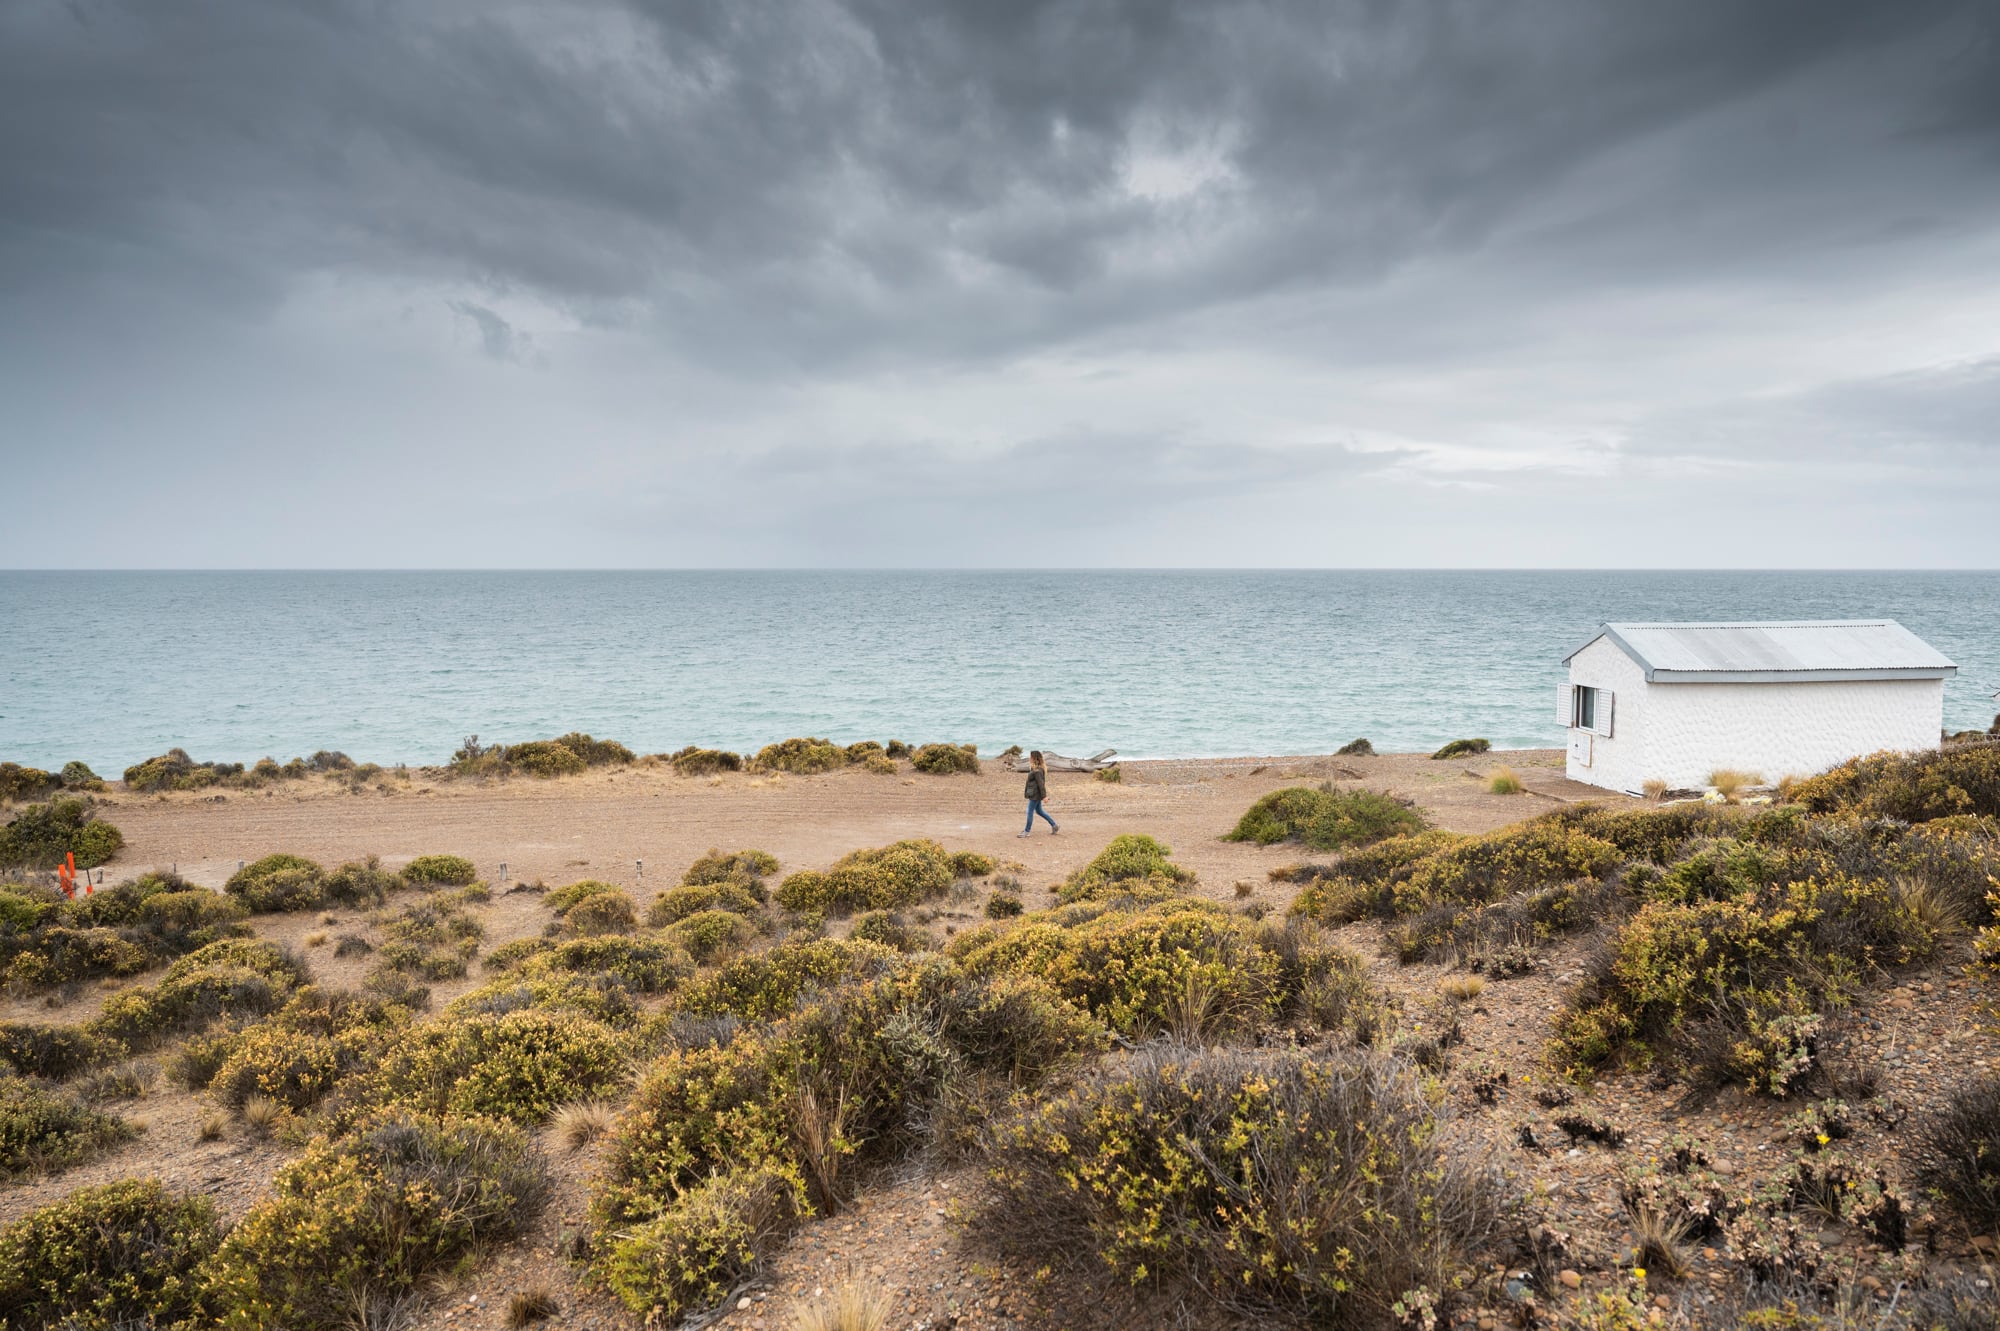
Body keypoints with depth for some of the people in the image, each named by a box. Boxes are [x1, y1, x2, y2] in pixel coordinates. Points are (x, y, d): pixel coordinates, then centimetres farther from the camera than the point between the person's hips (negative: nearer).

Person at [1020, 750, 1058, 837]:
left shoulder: (1037, 770, -22)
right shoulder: (1035, 768, 9)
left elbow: (1041, 783, -23)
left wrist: (1044, 796, -23)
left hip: (1035, 795, -10)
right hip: (1035, 794, 10)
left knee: (1030, 812, 1)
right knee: (1039, 810, 18)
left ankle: (1027, 831, 12)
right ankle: (1054, 825, 23)